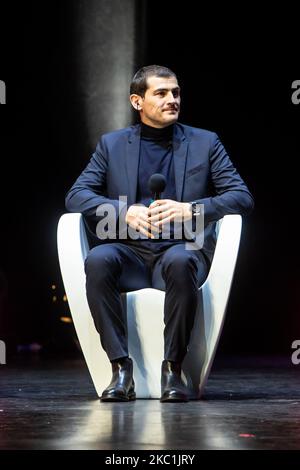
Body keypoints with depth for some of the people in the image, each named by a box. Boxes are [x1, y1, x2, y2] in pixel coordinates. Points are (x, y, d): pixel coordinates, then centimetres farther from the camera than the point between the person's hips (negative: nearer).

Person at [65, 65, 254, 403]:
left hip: (183, 249, -1)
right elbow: (76, 196, 4)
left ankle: (172, 369, -25)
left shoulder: (205, 143, 13)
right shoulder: (111, 145, 14)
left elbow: (242, 197, 3)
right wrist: (125, 212, -15)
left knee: (179, 261, -37)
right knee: (97, 259, -33)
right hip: (129, 251, 1)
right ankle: (120, 368, -26)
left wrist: (191, 209, -15)